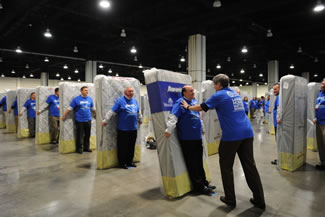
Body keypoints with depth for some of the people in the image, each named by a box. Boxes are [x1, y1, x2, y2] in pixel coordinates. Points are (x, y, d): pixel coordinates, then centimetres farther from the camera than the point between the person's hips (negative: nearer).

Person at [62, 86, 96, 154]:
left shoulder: (90, 99, 8)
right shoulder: (76, 99, -3)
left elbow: (93, 109, 20)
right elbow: (69, 108, -3)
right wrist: (64, 116, -4)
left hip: (88, 120, 4)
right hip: (79, 120, -4)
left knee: (87, 135, 10)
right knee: (80, 135, 1)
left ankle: (86, 147, 23)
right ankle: (79, 148, 14)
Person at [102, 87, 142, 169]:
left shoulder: (135, 100, 12)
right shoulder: (120, 101, -7)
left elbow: (138, 112, 26)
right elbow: (112, 111, -10)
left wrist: (140, 120, 34)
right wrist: (105, 120, -11)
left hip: (133, 128, 6)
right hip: (123, 129, -6)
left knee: (132, 146, 13)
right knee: (123, 146, 2)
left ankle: (130, 161, 28)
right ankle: (122, 163, 16)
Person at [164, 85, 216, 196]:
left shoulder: (194, 101, 15)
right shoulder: (180, 103, -12)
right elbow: (173, 117, -24)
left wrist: (201, 128, 34)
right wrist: (169, 130, -32)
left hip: (197, 137, 8)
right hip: (187, 139, -8)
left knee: (199, 162, 18)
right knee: (192, 164, 2)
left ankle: (204, 182, 31)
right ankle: (199, 187, 12)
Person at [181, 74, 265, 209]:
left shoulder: (219, 95, -3)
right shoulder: (235, 94, 20)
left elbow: (201, 107, 2)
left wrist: (188, 107, 21)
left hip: (231, 135, -7)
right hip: (247, 133, 7)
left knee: (226, 167, 9)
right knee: (250, 166, 11)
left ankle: (230, 199, 17)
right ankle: (259, 200, 17)